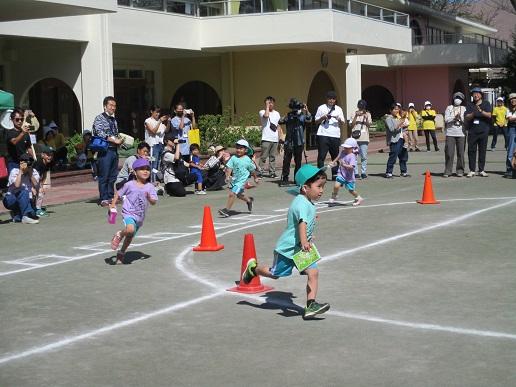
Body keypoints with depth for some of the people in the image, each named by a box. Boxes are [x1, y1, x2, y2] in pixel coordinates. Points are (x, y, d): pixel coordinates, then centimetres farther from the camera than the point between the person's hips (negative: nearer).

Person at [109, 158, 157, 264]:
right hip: (129, 213, -4)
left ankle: (121, 252, 45)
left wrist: (149, 198, -28)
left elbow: (154, 202, -7)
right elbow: (118, 193, 7)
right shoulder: (129, 185, -6)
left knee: (130, 236, 21)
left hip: (140, 216, 5)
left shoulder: (150, 187, -1)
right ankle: (119, 234, -2)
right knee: (130, 229, -35)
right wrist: (113, 204, -3)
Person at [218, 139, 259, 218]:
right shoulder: (233, 158, 1)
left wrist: (255, 178, 18)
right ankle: (249, 200, 50)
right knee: (239, 195, 21)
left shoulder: (247, 160, -6)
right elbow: (229, 167, -4)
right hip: (234, 179, 5)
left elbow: (252, 170, 7)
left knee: (232, 194, -15)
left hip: (241, 180, -5)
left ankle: (226, 210, -10)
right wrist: (227, 176, -18)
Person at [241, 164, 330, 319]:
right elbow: (302, 223, -45)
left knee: (313, 272, -9)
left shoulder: (306, 202, 5)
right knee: (274, 273, 13)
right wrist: (304, 242, -58)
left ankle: (311, 305, -9)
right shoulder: (302, 204, -27)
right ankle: (253, 268, 41)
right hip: (288, 248, -8)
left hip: (301, 248, 8)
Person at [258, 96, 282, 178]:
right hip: (266, 138, -5)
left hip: (275, 139, 5)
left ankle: (272, 172, 8)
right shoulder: (262, 112, 2)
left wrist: (280, 137, 13)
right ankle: (259, 171, -6)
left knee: (273, 157, 6)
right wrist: (267, 106, -10)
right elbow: (266, 115, -22)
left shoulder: (277, 114, 18)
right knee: (263, 156, -9)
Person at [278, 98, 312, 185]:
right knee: (286, 161, -4)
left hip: (299, 143, 0)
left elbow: (309, 119, -15)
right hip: (288, 142, 0)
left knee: (298, 162, 7)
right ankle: (284, 179, -1)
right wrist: (287, 116, -15)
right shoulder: (288, 116, 8)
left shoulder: (303, 116, 3)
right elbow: (280, 122, -1)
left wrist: (306, 111, -30)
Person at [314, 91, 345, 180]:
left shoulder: (338, 109, 15)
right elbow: (316, 121, 10)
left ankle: (335, 174, 13)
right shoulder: (321, 108, 9)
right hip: (323, 135, -3)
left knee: (335, 156, 5)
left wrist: (339, 119, -8)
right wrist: (323, 117, -8)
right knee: (321, 156, -6)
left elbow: (343, 123, 13)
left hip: (335, 135, 3)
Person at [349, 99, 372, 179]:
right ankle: (355, 172, -3)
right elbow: (352, 125, 0)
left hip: (364, 138, 1)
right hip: (355, 138, -1)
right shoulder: (354, 114, 8)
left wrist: (366, 118, -15)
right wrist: (356, 116, -9)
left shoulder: (368, 114, 10)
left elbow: (368, 125, 1)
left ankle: (363, 172, 5)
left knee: (364, 157, 0)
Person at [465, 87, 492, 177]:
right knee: (471, 151, -1)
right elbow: (466, 117, 1)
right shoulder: (470, 105, 10)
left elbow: (489, 115, -5)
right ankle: (472, 170, 3)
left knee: (482, 151, 3)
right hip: (472, 132, 1)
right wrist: (473, 114, -17)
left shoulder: (486, 104, 7)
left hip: (483, 131, -1)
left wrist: (481, 111, -20)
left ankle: (481, 170, 9)